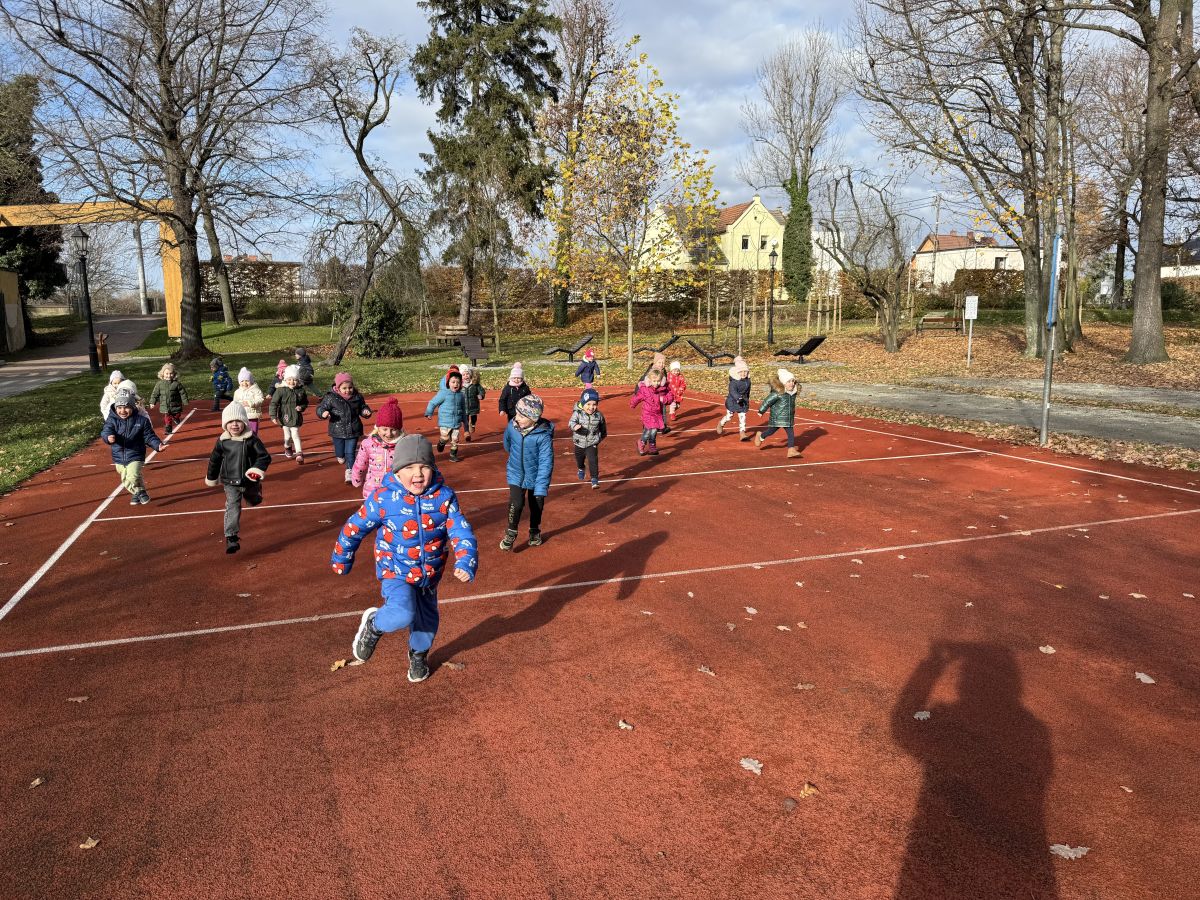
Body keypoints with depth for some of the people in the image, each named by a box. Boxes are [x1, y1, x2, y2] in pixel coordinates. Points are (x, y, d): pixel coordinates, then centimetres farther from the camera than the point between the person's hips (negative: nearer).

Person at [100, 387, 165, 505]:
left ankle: (140, 491, 8)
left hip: (135, 457, -4)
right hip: (119, 457, 4)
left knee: (132, 480, -20)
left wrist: (158, 445, -19)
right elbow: (105, 431, -22)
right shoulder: (112, 420, -7)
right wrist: (108, 437, -46)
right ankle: (136, 493, 43)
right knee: (125, 481, 19)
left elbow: (149, 436, -4)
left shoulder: (142, 420, -9)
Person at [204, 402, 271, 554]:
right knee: (232, 508, -10)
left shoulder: (252, 440, -12)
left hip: (249, 481, 1)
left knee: (254, 501, 24)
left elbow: (265, 456, -11)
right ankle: (231, 538, -11)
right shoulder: (222, 441, -6)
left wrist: (258, 469, -28)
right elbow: (214, 460, 8)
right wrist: (211, 478, 18)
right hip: (230, 483, -1)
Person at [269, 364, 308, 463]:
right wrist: (273, 416, -12)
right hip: (285, 417, 0)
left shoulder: (301, 390, -2)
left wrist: (301, 407, -10)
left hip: (296, 418, 0)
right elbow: (273, 403, -8)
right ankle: (287, 447, 43)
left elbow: (305, 403, 12)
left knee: (295, 435, -6)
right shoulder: (281, 390, -10)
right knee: (287, 436, 12)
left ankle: (299, 454, -6)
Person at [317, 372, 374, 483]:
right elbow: (320, 408, -7)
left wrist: (365, 411, -11)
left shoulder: (357, 397, -3)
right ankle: (341, 457, 50)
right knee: (340, 453, 15)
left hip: (353, 431, 0)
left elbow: (362, 407, 12)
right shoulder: (330, 398, -11)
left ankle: (349, 473, 6)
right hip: (337, 431, 0)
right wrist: (323, 413, -29)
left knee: (350, 453, -1)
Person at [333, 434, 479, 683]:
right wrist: (341, 560, 6)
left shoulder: (444, 496, -14)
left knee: (426, 619, 21)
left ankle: (418, 655, 52)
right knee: (402, 616, -26)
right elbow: (355, 527, -6)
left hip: (430, 573, 4)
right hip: (396, 572, -3)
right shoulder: (383, 498, -19)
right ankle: (374, 625, 9)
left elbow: (461, 531, -15)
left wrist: (466, 562, -32)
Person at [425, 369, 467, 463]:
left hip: (457, 423, 4)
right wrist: (429, 413, -11)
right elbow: (433, 402, -5)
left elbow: (463, 409, 17)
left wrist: (464, 420, 22)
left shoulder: (461, 395, 5)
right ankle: (441, 443, 30)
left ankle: (453, 455, 17)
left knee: (455, 440, 3)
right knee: (445, 437, -4)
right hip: (445, 422, -4)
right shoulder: (443, 393, -9)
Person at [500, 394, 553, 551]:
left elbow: (546, 463, -24)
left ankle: (534, 531, 42)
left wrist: (541, 488, -27)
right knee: (516, 505, -10)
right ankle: (511, 532, 15)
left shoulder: (543, 435, -27)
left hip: (535, 477, -1)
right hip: (516, 475, 2)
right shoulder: (512, 426, -16)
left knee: (536, 506, 16)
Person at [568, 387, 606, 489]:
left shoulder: (598, 415, -10)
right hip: (580, 443, 1)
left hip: (592, 444, -1)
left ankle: (595, 480, -10)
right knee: (579, 459, 25)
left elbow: (603, 425, 8)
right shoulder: (577, 413, -17)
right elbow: (571, 422, -30)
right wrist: (575, 426, -53)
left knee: (593, 461, -16)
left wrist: (603, 435, 24)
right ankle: (581, 470, 59)